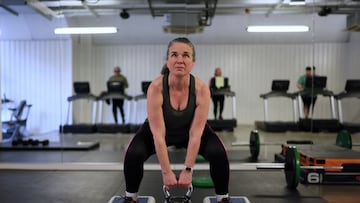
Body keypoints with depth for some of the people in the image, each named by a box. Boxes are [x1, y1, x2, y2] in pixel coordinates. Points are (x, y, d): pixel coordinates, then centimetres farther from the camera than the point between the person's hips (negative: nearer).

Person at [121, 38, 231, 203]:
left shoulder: (201, 89, -30)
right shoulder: (156, 88, -33)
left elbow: (195, 134, -27)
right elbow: (158, 135, -31)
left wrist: (188, 169, -27)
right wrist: (166, 172, -30)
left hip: (189, 130, 1)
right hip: (158, 131, 0)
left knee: (219, 154, -22)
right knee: (133, 154, -25)